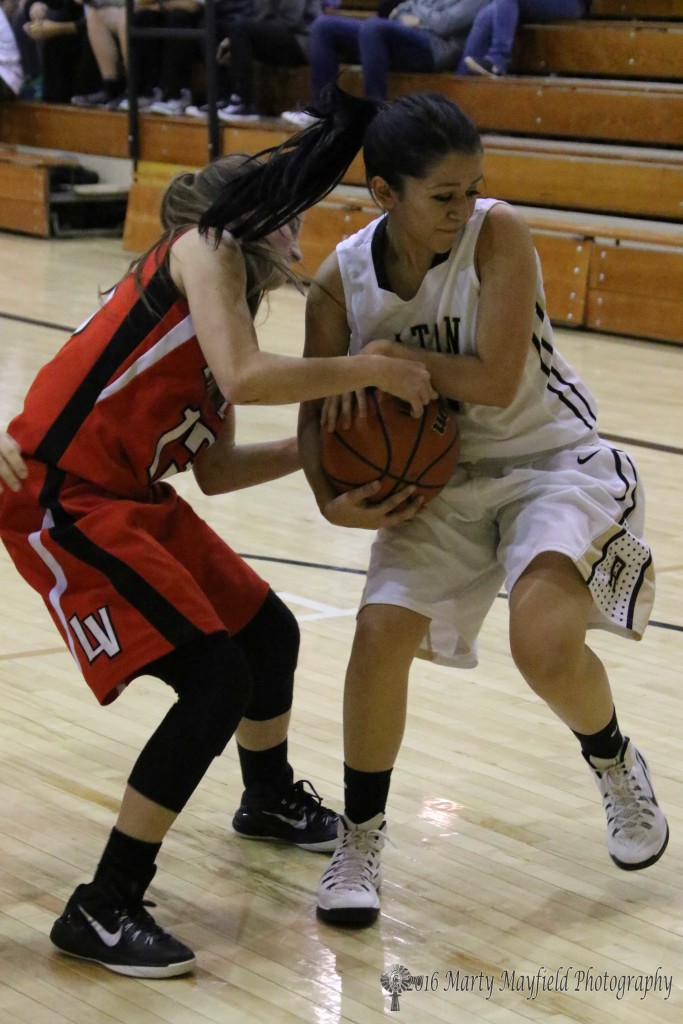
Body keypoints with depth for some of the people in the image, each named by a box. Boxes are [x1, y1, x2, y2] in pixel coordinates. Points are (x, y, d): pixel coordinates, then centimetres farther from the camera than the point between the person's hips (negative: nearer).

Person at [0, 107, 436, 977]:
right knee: (216, 678, -15)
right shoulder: (206, 243, -7)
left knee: (268, 630, 20)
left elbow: (217, 470, 14)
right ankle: (101, 912, -5)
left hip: (130, 497, 10)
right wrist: (375, 369, -16)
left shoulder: (224, 300, 17)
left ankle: (269, 799, 49)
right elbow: (246, 379, -25)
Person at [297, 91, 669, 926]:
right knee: (380, 632, -11)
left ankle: (615, 766, 11)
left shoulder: (498, 234, -22)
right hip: (442, 478, 4)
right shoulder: (341, 281, -10)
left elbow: (495, 382, -26)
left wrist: (390, 356, -21)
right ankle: (359, 842, 11)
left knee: (544, 642, -25)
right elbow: (318, 411, -2)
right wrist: (333, 501, -20)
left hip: (552, 459, -4)